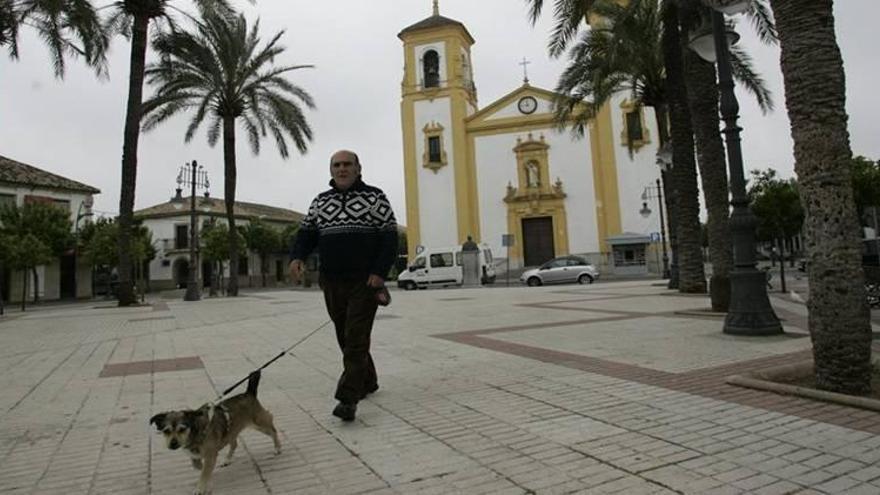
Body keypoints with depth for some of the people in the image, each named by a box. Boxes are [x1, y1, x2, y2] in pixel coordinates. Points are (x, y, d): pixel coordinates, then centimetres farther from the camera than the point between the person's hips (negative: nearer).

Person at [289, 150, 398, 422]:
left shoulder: (375, 197, 0)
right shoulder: (320, 201, 13)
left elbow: (389, 237, -5)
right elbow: (307, 233, 10)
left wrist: (380, 272, -16)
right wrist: (297, 257, -11)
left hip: (365, 282, -5)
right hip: (332, 283, 5)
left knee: (356, 339, -9)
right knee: (346, 338, 14)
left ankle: (348, 398, -6)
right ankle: (368, 382, 32)